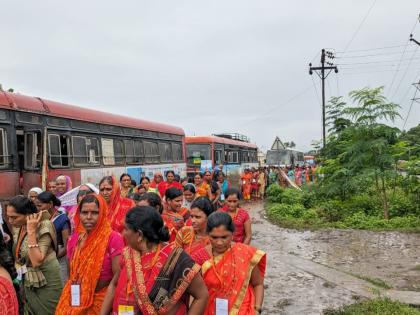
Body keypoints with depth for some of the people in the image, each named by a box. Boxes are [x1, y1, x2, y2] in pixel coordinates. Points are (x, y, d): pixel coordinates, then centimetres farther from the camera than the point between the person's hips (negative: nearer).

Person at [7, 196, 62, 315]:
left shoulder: (43, 228, -21)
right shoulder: (18, 228, 1)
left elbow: (37, 261, -31)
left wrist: (31, 232, -31)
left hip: (45, 283, -7)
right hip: (27, 282, 7)